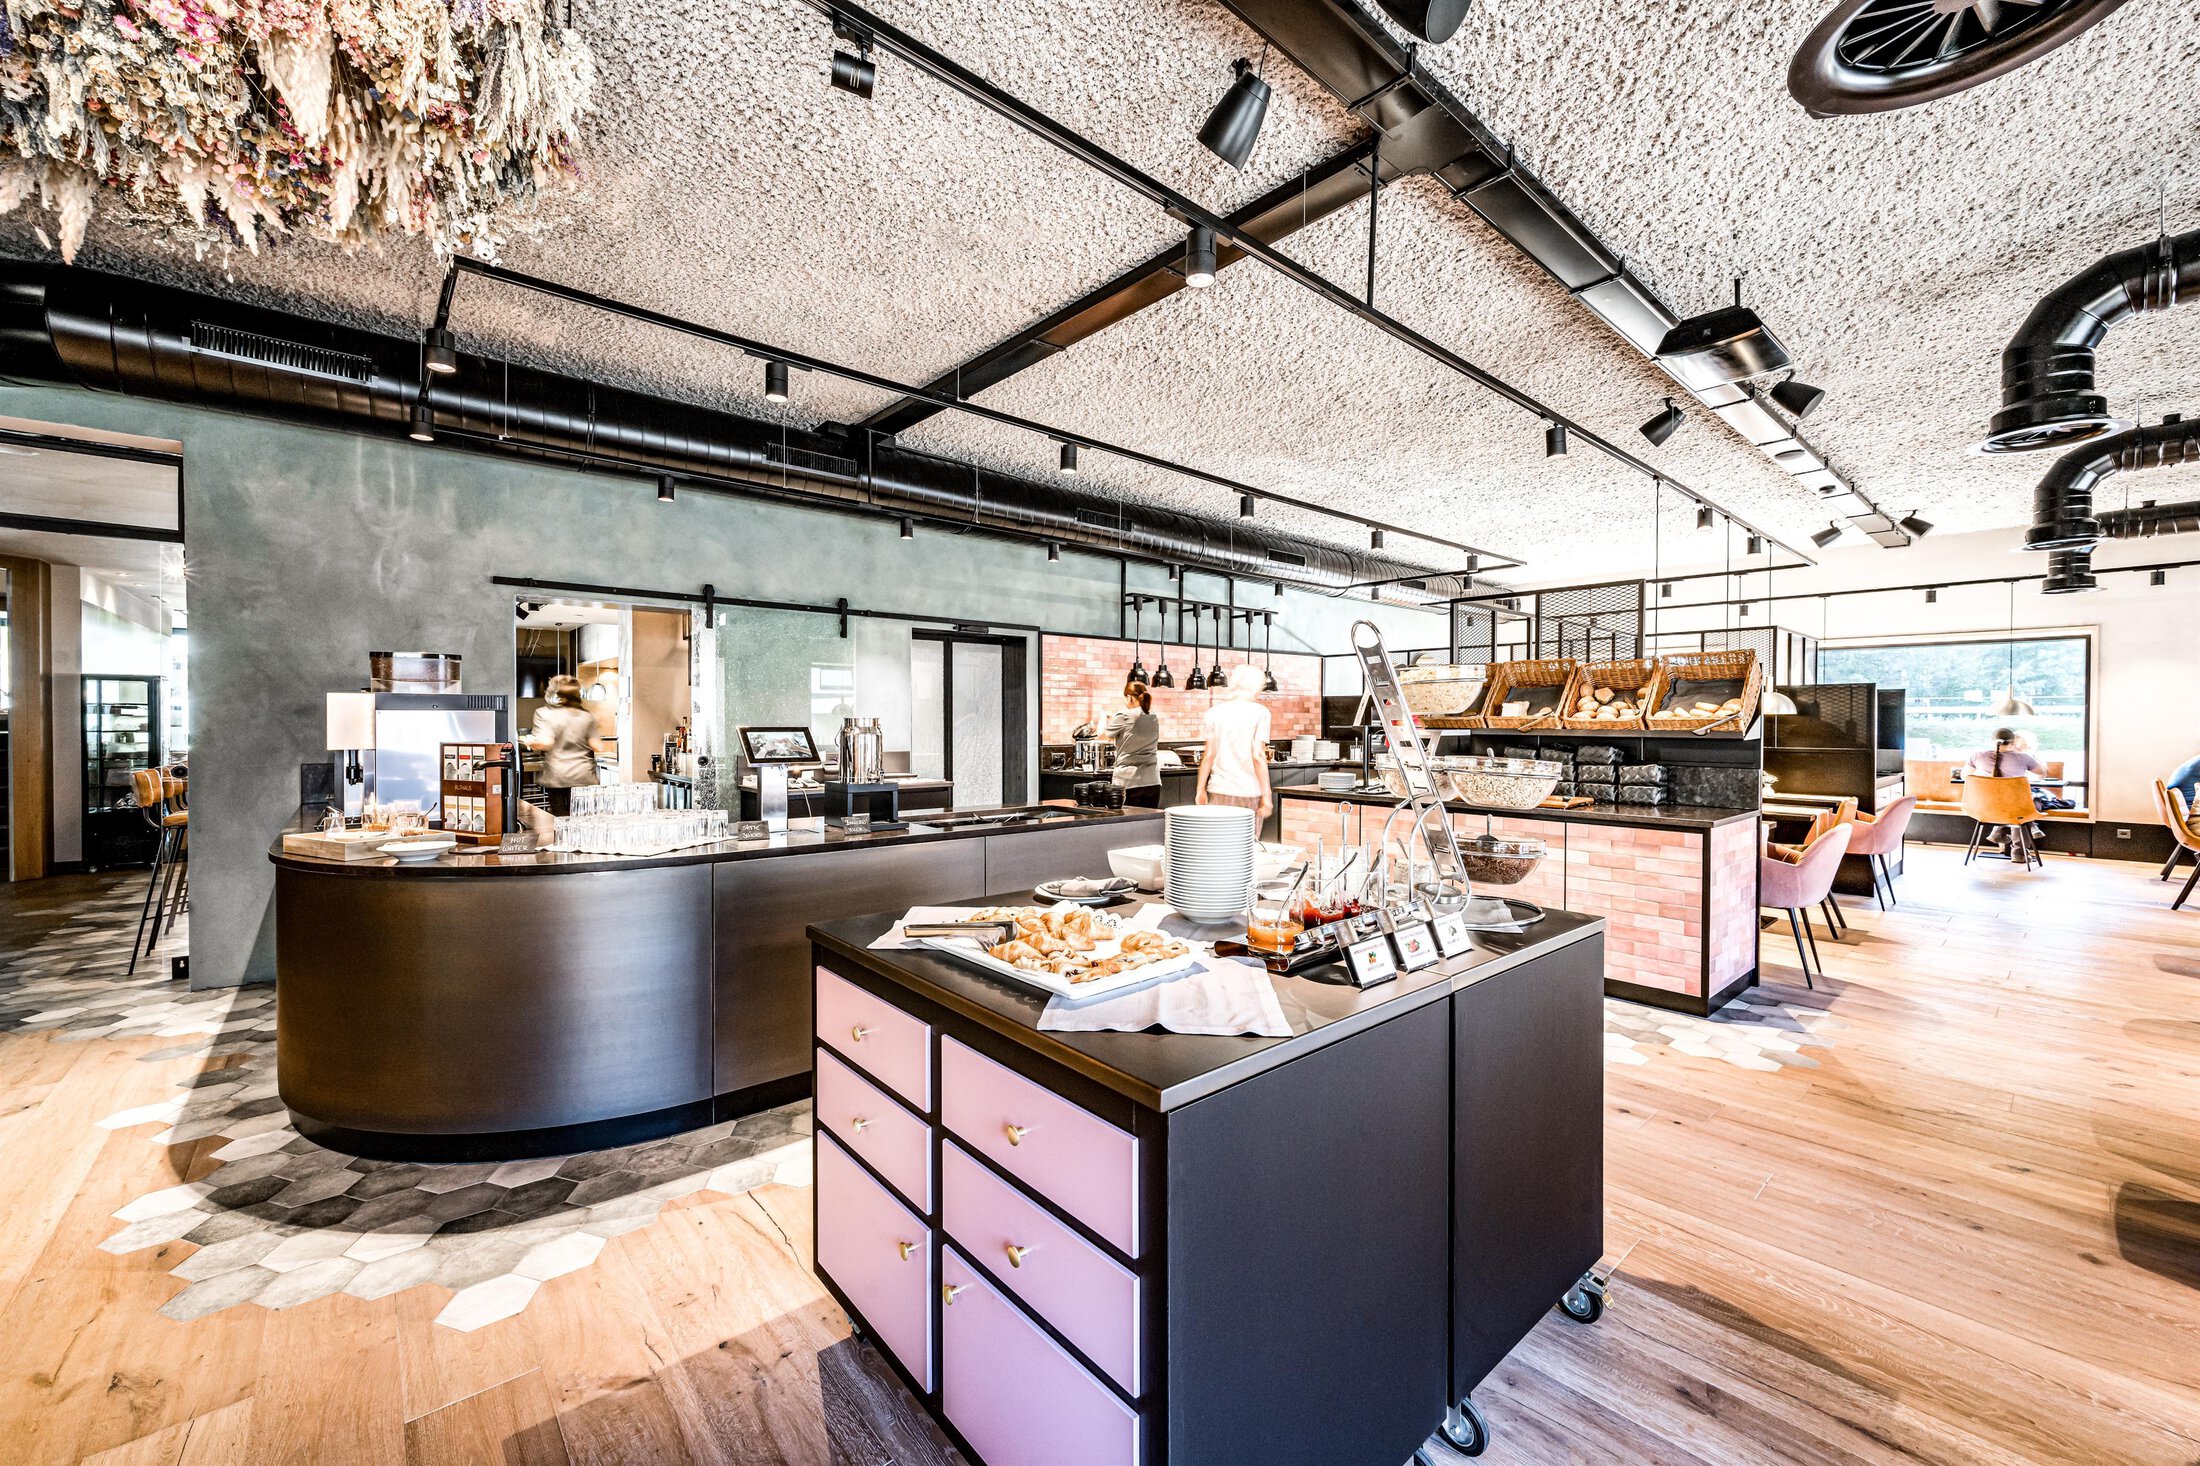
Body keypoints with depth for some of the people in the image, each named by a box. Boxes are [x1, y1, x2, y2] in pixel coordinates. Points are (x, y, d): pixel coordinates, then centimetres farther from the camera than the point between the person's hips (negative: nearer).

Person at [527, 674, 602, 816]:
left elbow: (545, 743, -15)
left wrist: (531, 742, 4)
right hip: (584, 777, 2)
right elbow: (595, 746, 3)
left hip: (557, 777, -2)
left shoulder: (544, 714, -3)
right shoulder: (587, 716, 6)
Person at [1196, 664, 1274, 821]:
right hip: (1250, 791, -3)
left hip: (1220, 790, 3)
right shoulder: (1259, 713, -4)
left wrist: (1201, 790, 9)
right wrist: (1266, 794, -5)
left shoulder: (1215, 712, 5)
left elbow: (1209, 755, 3)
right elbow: (1258, 756, -9)